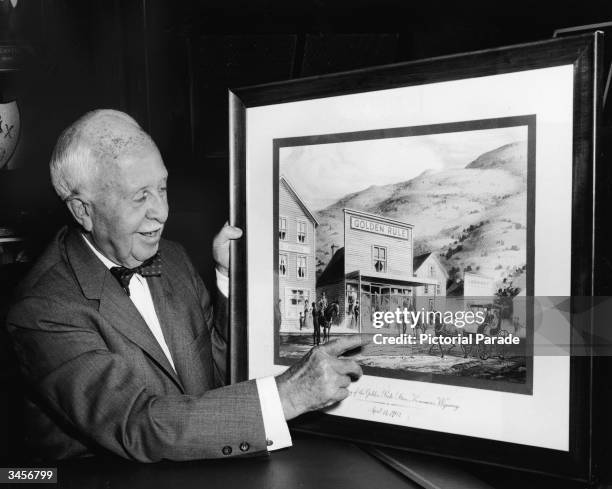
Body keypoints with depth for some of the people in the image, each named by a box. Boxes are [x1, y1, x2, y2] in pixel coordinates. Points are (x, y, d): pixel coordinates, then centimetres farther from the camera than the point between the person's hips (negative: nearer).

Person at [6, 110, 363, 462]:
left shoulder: (172, 257, 1)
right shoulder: (43, 311, -17)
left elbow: (222, 374, 5)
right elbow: (137, 426, -25)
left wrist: (230, 276, -8)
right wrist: (284, 396, -27)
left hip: (202, 470, 6)